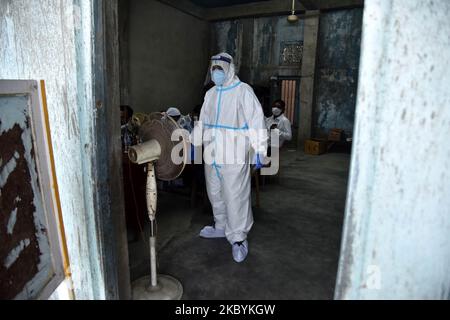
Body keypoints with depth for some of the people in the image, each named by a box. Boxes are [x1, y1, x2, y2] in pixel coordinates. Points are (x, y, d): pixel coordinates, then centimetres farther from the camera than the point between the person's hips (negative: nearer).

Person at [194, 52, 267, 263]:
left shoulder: (243, 91, -8)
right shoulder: (210, 93, 13)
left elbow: (256, 120, -13)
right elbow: (203, 121, 21)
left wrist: (259, 150, -17)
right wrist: (194, 143, 20)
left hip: (234, 155, -7)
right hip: (212, 153, 7)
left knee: (235, 195, -3)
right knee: (215, 192, 16)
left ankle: (238, 237, 10)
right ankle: (221, 226, 35)